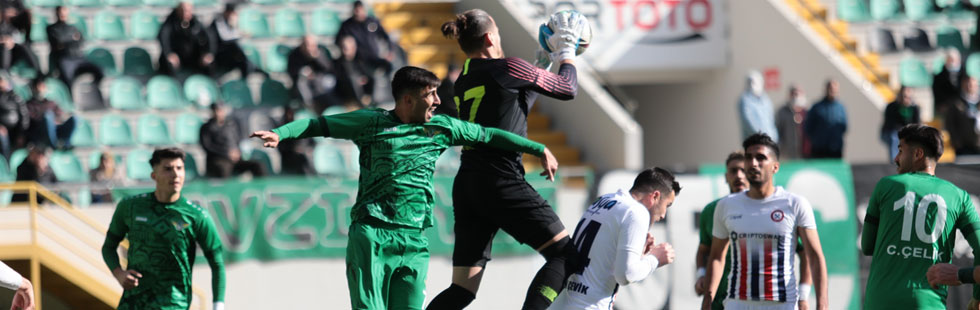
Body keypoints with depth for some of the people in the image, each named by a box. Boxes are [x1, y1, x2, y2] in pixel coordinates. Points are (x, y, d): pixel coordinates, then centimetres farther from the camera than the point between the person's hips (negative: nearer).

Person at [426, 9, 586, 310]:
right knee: (565, 254, 2)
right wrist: (567, 53, 24)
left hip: (466, 186, 7)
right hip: (502, 183, -7)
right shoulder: (509, 68, -5)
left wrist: (551, 56, 38)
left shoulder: (463, 83, 16)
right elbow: (567, 89, 7)